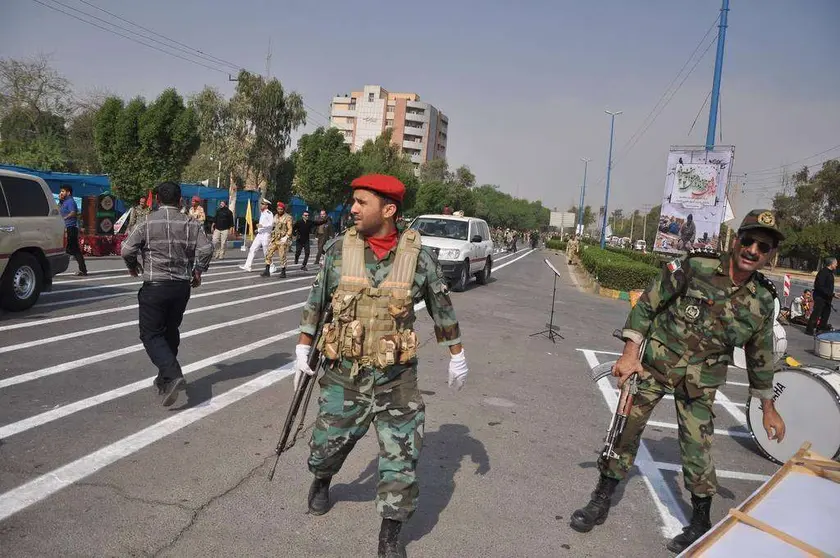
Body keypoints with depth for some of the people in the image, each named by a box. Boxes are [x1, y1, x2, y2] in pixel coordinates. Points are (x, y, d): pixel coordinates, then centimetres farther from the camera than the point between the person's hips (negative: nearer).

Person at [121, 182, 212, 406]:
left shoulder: (148, 223, -6)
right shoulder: (191, 224, 2)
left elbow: (127, 250, -9)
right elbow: (206, 248, -8)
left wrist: (133, 266, 13)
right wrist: (197, 271, 8)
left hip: (155, 286, -4)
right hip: (182, 286, 4)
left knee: (151, 334, 2)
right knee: (171, 331, 19)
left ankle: (172, 375, -18)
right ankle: (166, 378, 27)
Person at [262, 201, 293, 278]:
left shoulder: (288, 217, -6)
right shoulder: (276, 216, 14)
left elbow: (290, 229, -10)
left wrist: (286, 237, -20)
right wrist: (272, 234, 15)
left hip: (282, 240, -6)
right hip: (274, 239, 6)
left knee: (283, 256, -3)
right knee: (268, 254, 1)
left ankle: (283, 272, 8)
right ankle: (267, 271, 6)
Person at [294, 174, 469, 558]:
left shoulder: (419, 257, -8)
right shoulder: (339, 250, -5)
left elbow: (442, 308, 4)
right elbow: (316, 301, 6)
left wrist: (457, 356, 9)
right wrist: (303, 348, 8)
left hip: (397, 377, -1)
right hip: (344, 371, 2)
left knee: (401, 455, 1)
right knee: (329, 442, 17)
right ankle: (321, 482, 52)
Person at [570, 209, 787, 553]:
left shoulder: (762, 300, -3)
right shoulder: (694, 267, -14)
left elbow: (760, 355, 10)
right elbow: (647, 305, -9)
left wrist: (768, 407, 16)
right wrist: (630, 355, -15)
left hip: (700, 381, 2)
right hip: (654, 364, -1)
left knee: (697, 445, 4)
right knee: (627, 427, 3)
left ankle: (701, 523, 26)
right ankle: (601, 501, 20)